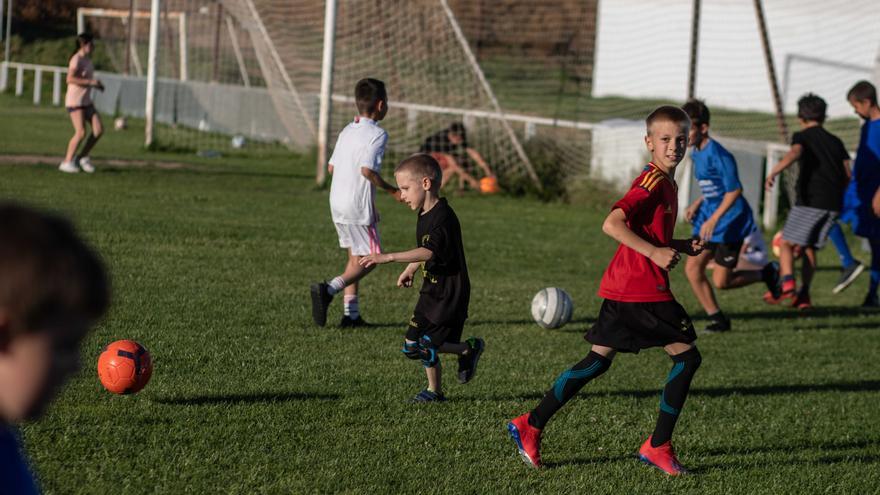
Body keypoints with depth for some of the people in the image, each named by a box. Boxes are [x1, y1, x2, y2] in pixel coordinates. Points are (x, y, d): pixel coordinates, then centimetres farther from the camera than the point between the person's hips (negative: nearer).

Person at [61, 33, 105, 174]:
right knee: (81, 133, -12)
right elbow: (70, 79, -25)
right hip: (75, 101, -9)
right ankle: (67, 161, 1)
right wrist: (91, 82, -25)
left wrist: (96, 84, 9)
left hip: (86, 101, 9)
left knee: (99, 129, 1)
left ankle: (82, 157, 12)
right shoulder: (76, 60, -14)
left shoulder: (87, 60, 13)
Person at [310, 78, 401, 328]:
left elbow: (331, 167, 13)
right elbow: (367, 169, -23)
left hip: (336, 202, 8)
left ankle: (351, 314, 12)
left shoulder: (347, 131, 12)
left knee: (354, 257, 16)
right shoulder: (377, 134, -12)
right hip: (359, 205, -8)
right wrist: (391, 190, -11)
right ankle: (328, 289, -20)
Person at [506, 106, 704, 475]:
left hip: (623, 290, 10)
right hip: (643, 289, -10)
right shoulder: (654, 182, -13)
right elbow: (612, 224, -23)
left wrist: (682, 246, 14)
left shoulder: (665, 183, 18)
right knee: (687, 356, -3)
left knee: (597, 362, 11)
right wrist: (655, 253, -25)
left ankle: (530, 426, 10)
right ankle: (658, 445, 2)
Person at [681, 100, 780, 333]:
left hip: (730, 223, -9)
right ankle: (717, 319, 8)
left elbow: (734, 190, -24)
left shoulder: (718, 155, -21)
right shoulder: (696, 153, 8)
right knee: (692, 268, -2)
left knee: (721, 281, -4)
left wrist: (714, 220, -29)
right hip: (708, 218, 9)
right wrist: (696, 204, 10)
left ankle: (767, 273, 18)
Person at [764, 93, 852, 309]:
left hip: (810, 200, -5)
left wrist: (774, 172, -32)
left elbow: (795, 152, -21)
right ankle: (804, 295, 7)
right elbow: (848, 174, 14)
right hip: (833, 202, 5)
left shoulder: (803, 136, 3)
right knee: (810, 248, 14)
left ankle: (788, 283, -21)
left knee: (787, 243, 1)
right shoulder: (835, 141, 19)